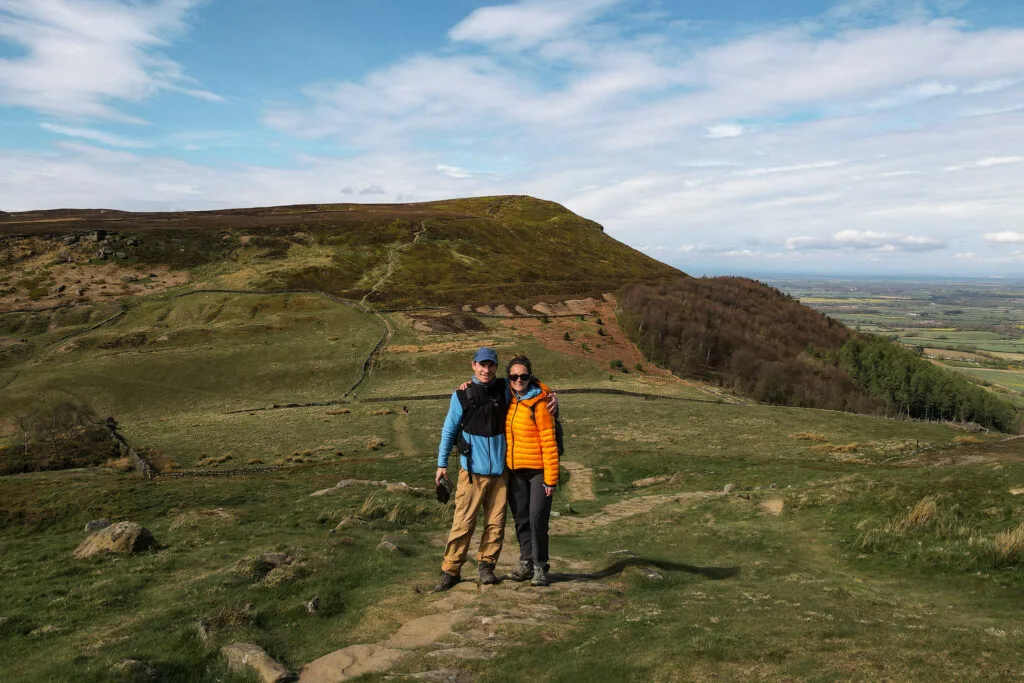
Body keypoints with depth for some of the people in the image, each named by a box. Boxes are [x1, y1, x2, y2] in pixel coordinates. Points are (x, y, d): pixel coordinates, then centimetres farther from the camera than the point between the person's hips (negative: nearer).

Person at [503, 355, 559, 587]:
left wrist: (551, 478, -15)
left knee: (537, 519, -7)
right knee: (521, 518, 12)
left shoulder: (539, 404, -14)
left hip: (538, 471, -6)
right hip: (515, 471, 6)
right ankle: (526, 563, 25)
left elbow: (549, 443, -14)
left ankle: (540, 567, 5)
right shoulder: (507, 400, 3)